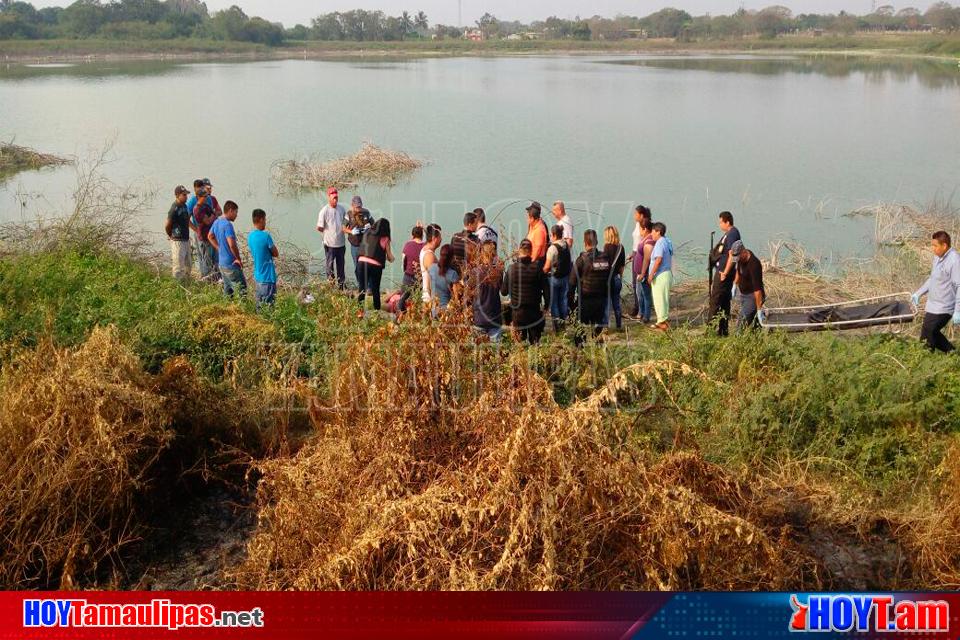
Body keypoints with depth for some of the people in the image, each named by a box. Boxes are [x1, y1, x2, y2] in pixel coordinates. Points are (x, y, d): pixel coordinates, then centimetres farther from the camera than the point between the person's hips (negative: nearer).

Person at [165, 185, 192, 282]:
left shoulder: (184, 206, 7)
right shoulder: (174, 209, -19)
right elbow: (167, 226, -12)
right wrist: (171, 236, 3)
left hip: (186, 240, 9)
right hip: (178, 241, -9)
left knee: (188, 266, 18)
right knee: (178, 267, -3)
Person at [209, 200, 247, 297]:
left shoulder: (216, 222, 7)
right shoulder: (227, 224, -21)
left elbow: (210, 236, 24)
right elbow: (232, 244, -29)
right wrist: (238, 259, -17)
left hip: (221, 262, 9)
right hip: (231, 263, -9)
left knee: (227, 288, 17)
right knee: (241, 287, -3)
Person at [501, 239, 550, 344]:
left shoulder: (511, 268, -9)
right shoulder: (537, 268, -11)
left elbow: (504, 291, -3)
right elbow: (546, 289, -6)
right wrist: (546, 306, 8)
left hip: (517, 312, 1)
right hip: (535, 311, 0)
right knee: (535, 341, 11)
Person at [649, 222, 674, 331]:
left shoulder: (660, 243, -17)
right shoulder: (667, 242, 12)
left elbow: (658, 260, -24)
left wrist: (651, 274, -20)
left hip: (660, 275, -10)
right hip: (667, 273, 10)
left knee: (659, 299, -3)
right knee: (664, 299, 17)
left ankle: (662, 322, 0)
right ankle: (665, 320, 24)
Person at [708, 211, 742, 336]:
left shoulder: (732, 234, -15)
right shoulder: (729, 233, 15)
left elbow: (732, 255, -22)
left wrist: (725, 273, -21)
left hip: (723, 272, -10)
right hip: (721, 271, 10)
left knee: (715, 300, -7)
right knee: (724, 301, 13)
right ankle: (724, 329, 18)